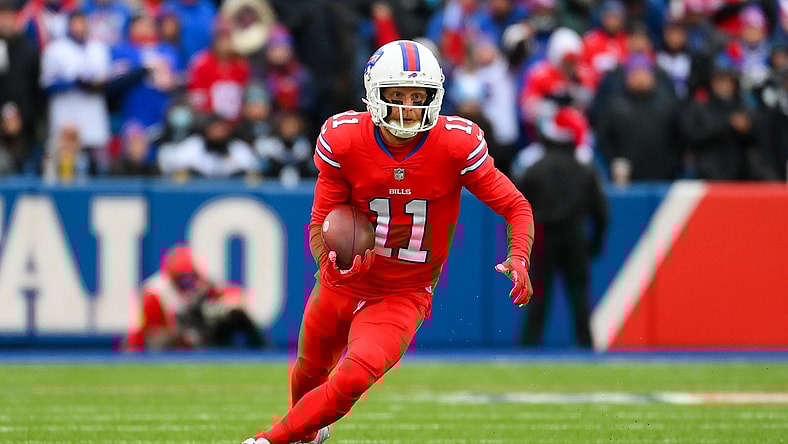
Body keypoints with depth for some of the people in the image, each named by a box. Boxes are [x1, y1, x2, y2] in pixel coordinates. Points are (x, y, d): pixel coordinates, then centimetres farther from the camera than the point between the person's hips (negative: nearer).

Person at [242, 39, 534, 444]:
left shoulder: (456, 144, -19)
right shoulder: (343, 140, -15)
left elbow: (516, 208, -9)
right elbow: (321, 224, -8)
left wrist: (519, 260, -28)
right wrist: (331, 265, -30)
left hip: (402, 299, -2)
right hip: (342, 285, 2)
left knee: (353, 379, -24)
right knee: (310, 373, 22)